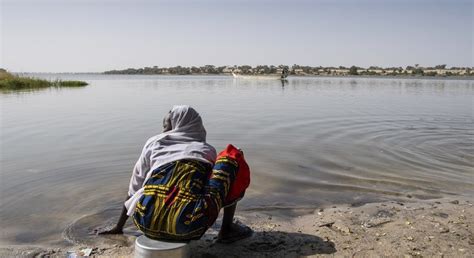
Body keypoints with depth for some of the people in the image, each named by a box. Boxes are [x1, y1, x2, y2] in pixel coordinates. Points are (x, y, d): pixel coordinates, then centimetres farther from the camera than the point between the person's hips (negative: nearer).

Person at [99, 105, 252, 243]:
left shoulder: (154, 142, 23)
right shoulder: (207, 150, 22)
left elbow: (134, 189, 30)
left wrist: (118, 227, 43)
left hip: (148, 225, 2)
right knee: (233, 157, 18)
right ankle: (227, 229, 14)